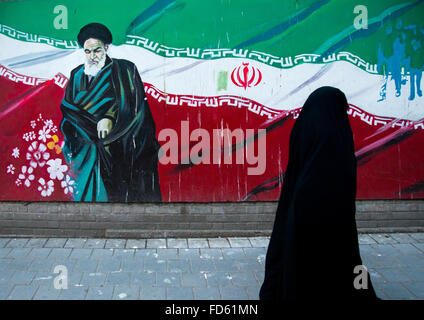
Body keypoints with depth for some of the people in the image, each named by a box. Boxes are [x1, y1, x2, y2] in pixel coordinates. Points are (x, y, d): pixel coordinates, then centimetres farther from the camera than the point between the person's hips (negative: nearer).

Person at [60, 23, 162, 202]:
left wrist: (110, 118, -16)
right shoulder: (77, 75, 19)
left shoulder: (124, 69, 6)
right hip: (89, 146, 3)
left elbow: (134, 106, -1)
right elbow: (67, 107, 14)